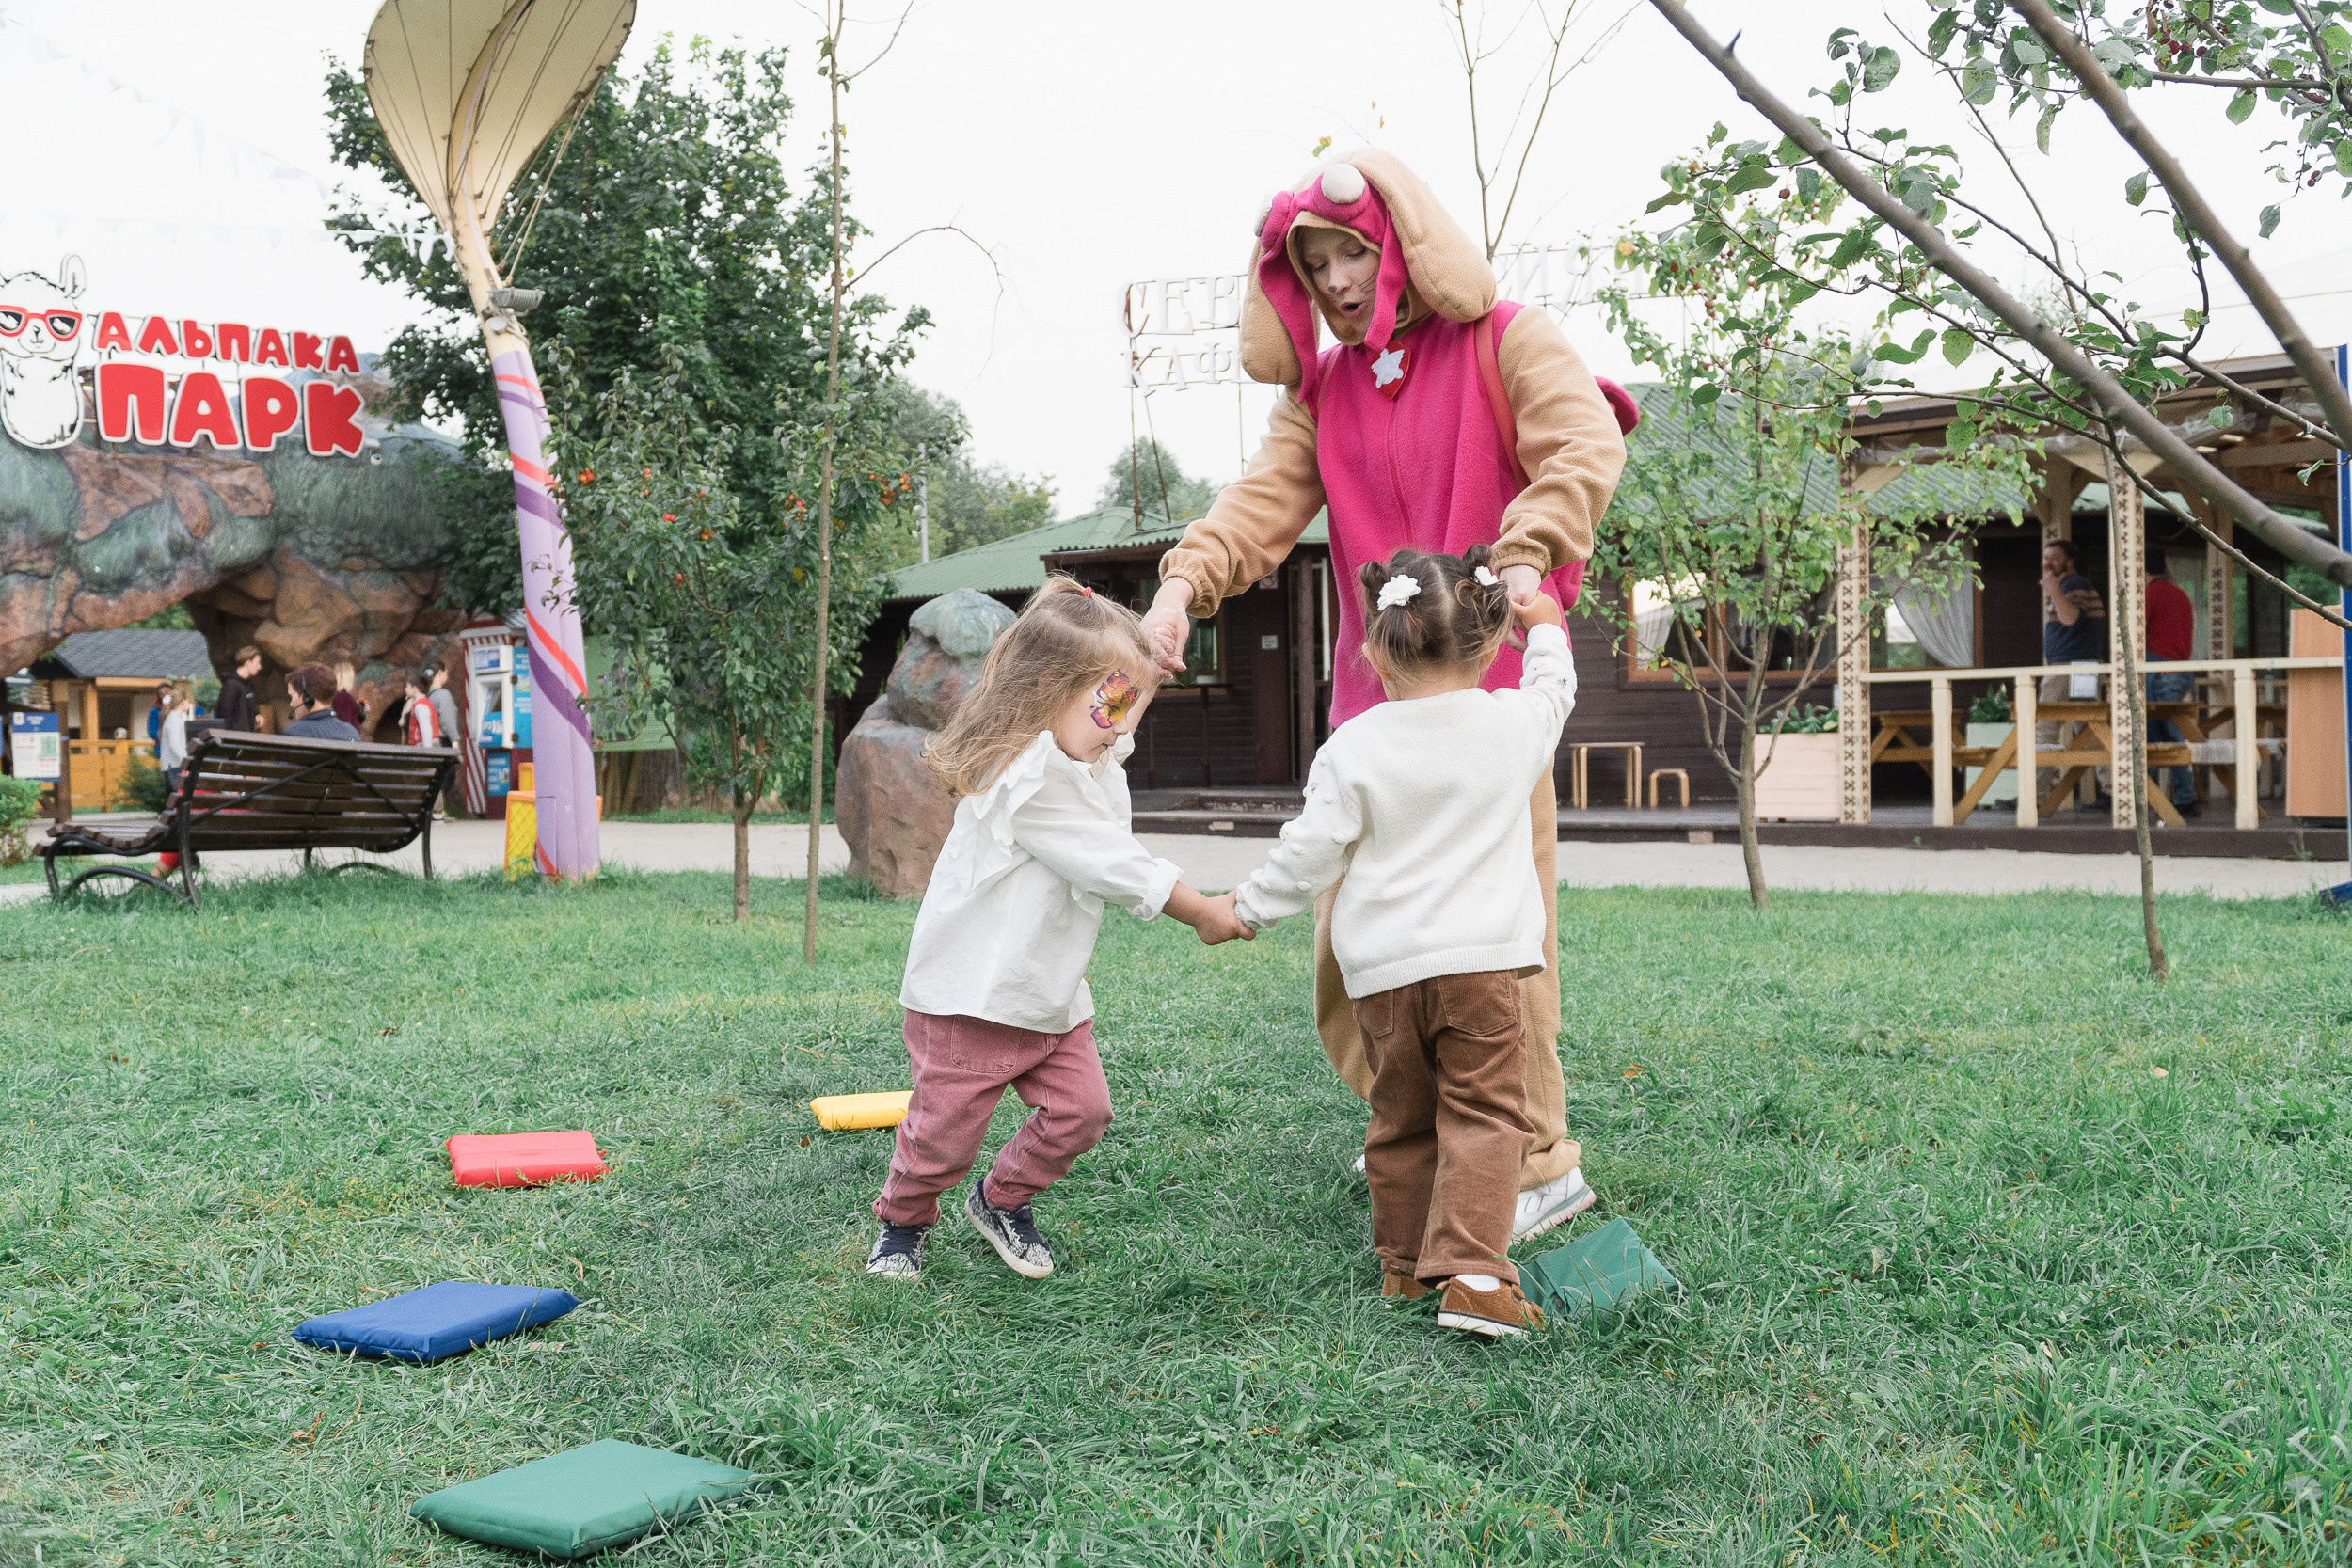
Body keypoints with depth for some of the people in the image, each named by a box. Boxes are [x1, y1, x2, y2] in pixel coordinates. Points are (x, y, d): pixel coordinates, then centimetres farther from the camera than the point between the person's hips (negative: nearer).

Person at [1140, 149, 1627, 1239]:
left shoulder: (1508, 343, 1)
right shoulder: (1321, 391, 16)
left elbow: (1587, 444, -16)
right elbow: (1263, 502, 3)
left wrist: (1524, 560, -32)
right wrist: (1183, 582, -17)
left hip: (1488, 687, -6)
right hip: (1372, 698, 6)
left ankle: (1541, 1164, 8)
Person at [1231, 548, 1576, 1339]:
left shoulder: (1352, 750, -3)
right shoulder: (1514, 724, 0)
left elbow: (1308, 854, -2)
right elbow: (1555, 691, 23)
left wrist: (1248, 908, 13)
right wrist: (1546, 629, 41)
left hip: (1381, 971, 1)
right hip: (1481, 957, -1)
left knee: (1401, 1117, 16)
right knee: (1483, 1116, 1)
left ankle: (1403, 1261, 25)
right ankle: (1471, 1273, -10)